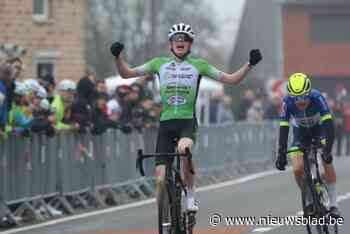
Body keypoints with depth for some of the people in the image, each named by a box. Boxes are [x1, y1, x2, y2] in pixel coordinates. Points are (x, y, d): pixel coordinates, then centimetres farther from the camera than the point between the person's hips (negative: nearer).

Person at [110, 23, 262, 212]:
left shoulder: (198, 65, 6)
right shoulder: (160, 64, 9)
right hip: (165, 123, 2)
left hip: (187, 122, -2)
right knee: (161, 179, -5)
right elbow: (126, 73, 11)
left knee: (184, 148, -37)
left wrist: (250, 65, -6)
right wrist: (118, 57, -7)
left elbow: (231, 79, 7)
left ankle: (190, 196, -19)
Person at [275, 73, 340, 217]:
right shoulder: (287, 102, -30)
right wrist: (281, 154, -39)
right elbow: (284, 128, -30)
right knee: (298, 169, -15)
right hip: (301, 132, 2)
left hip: (320, 128, -2)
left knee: (327, 161, -23)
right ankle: (309, 202, 8)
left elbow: (328, 124, -39)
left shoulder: (317, 97, -35)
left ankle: (333, 204, -13)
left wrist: (327, 149, -48)